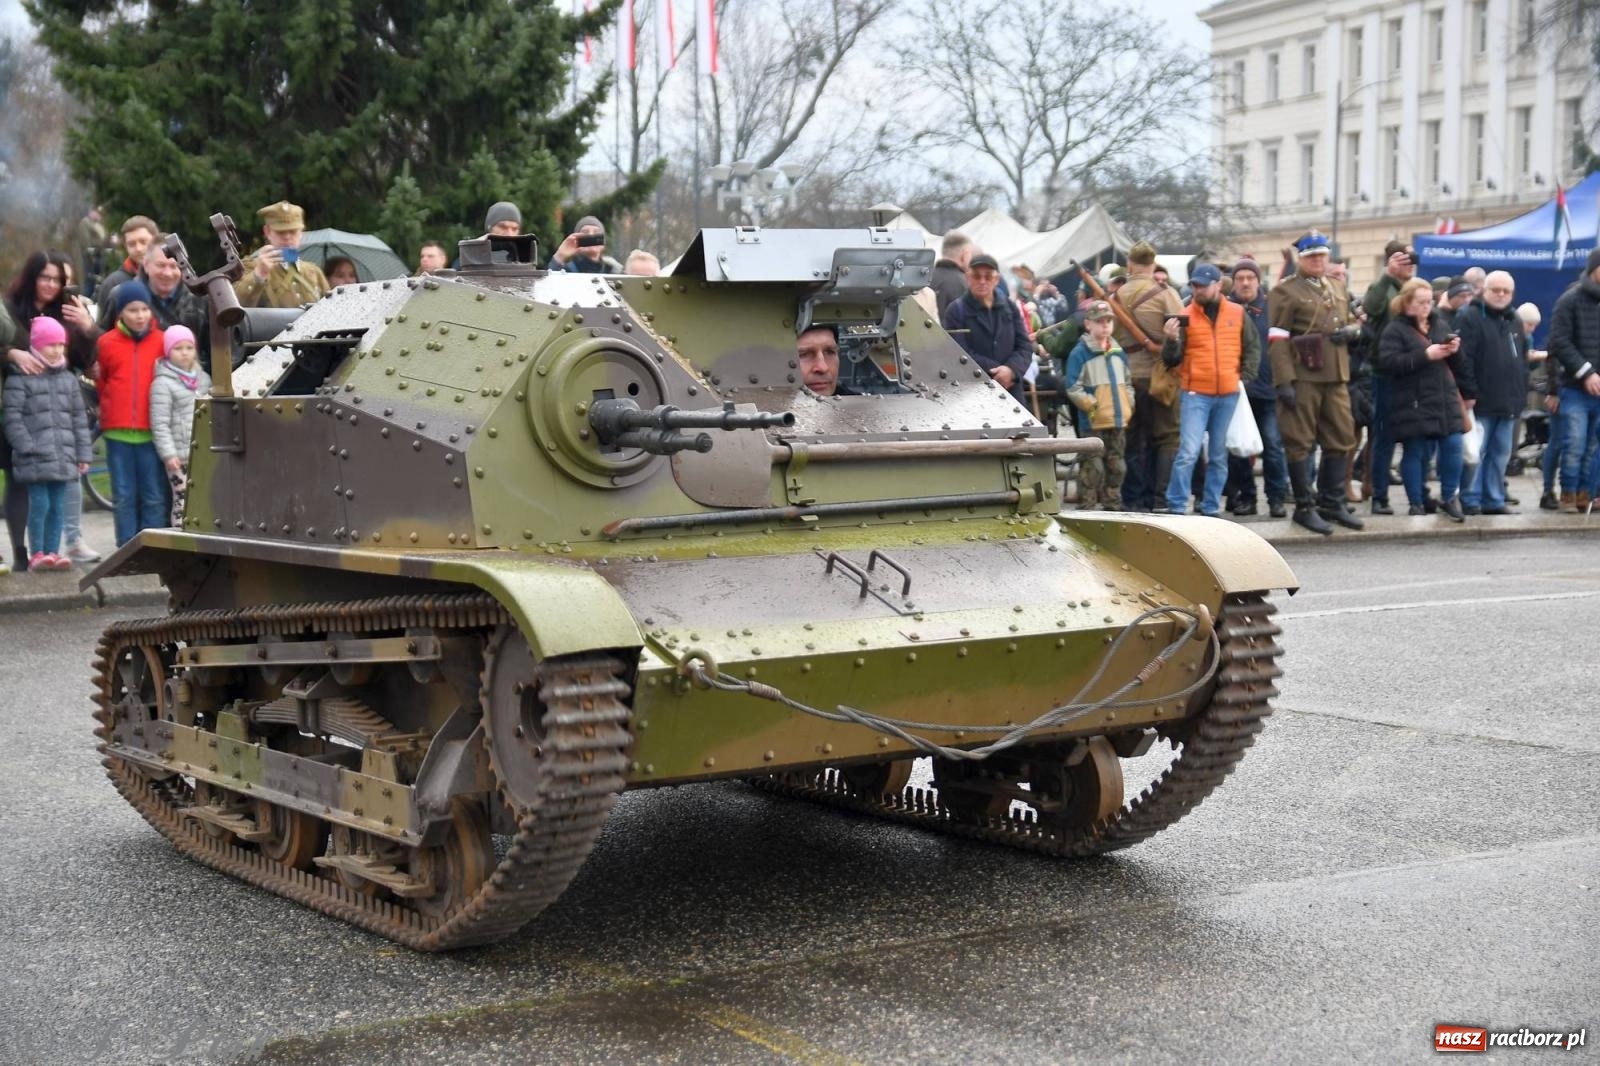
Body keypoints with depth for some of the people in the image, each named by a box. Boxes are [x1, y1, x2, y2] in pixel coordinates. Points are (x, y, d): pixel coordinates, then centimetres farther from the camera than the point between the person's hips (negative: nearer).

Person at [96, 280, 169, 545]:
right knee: (124, 496, 6)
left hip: (152, 432, -1)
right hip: (118, 432, 1)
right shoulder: (106, 343, 4)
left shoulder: (162, 342, 2)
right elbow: (101, 381, 17)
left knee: (154, 497, 0)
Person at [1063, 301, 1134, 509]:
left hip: (1118, 421, 7)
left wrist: (1128, 405, 10)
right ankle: (1085, 509, -3)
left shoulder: (1118, 353, 14)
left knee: (1116, 468, 13)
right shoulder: (1080, 354, -8)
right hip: (1093, 423, -7)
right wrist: (1092, 406, -17)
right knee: (1093, 469, -7)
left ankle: (1113, 506, 22)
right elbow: (1073, 388, -13)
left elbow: (1128, 382, 23)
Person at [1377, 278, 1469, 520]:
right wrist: (1425, 355, -21)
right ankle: (1416, 505, 11)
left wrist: (1455, 352, -3)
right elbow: (1389, 362, -18)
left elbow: (1458, 367, 20)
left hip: (1444, 398, 5)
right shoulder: (1395, 329, -2)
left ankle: (1449, 498, 13)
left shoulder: (1440, 324, 15)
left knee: (1452, 445, -3)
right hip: (1413, 403, -5)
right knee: (1414, 452, 1)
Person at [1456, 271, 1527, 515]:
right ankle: (1470, 501, 1)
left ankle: (1494, 499, 16)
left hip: (1509, 402, 7)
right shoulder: (1469, 317, -7)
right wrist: (1468, 393, -18)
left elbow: (1523, 358, 22)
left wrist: (1522, 392, 14)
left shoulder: (1515, 320, 17)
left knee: (1501, 453, 10)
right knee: (1475, 452, -4)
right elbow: (1462, 358, -14)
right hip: (1481, 401, -7)